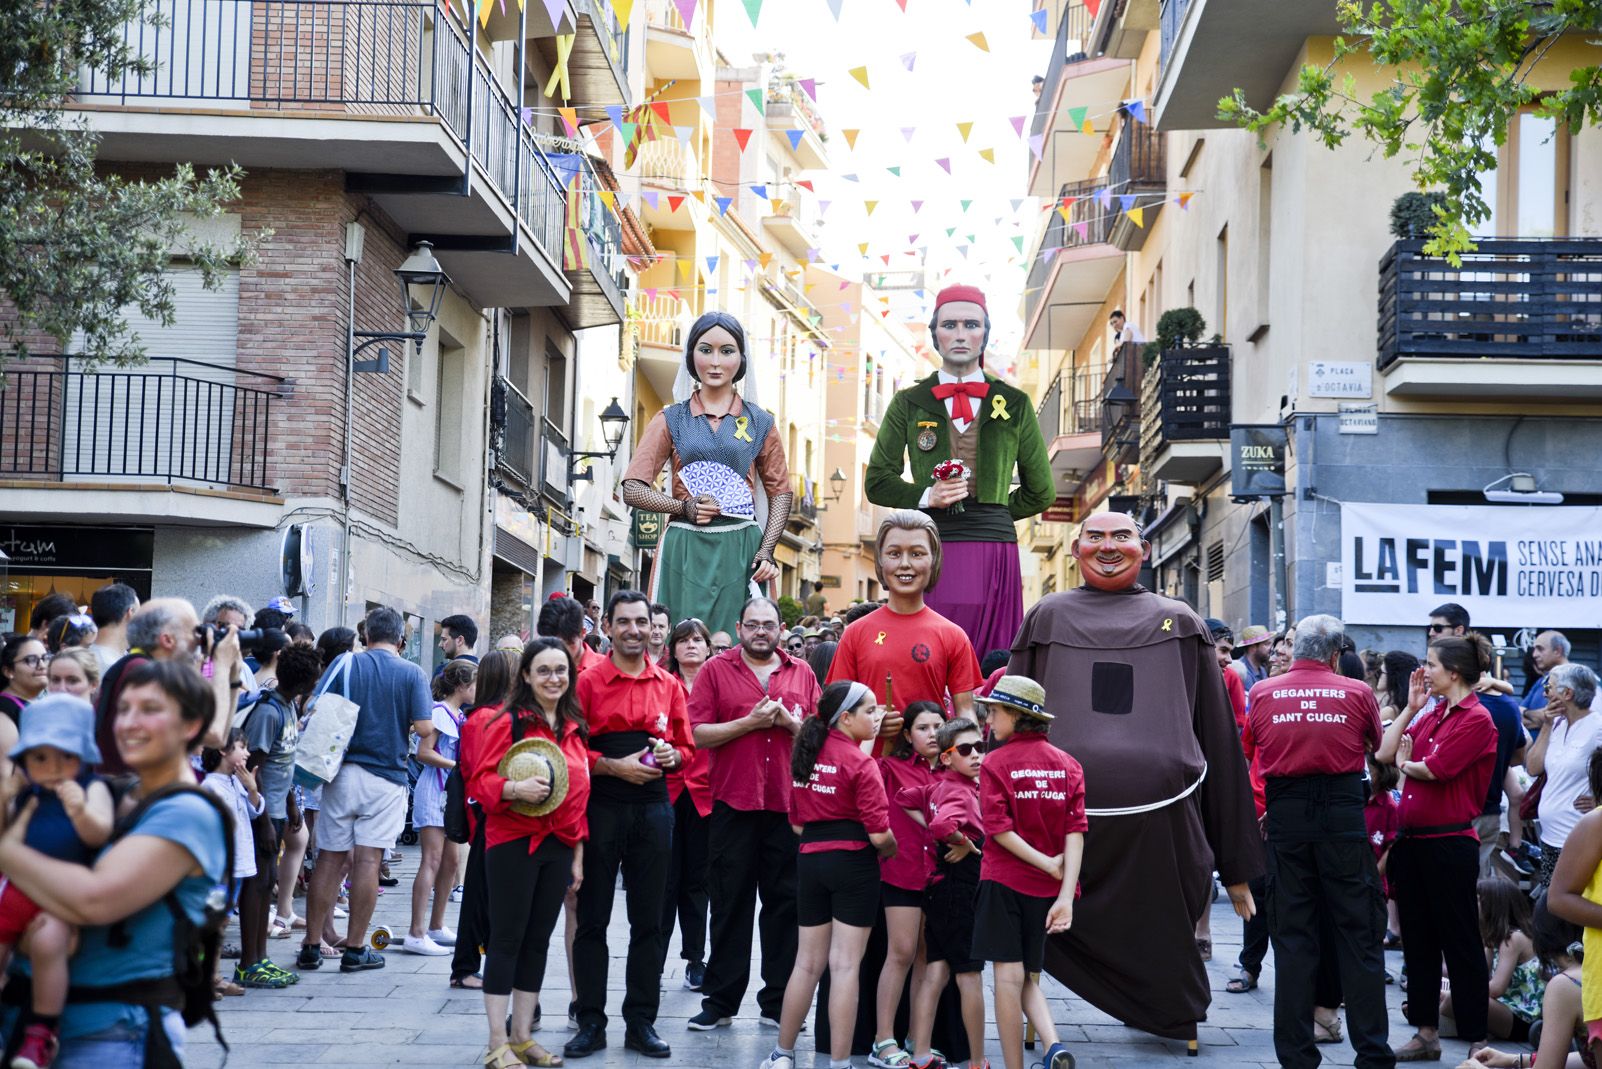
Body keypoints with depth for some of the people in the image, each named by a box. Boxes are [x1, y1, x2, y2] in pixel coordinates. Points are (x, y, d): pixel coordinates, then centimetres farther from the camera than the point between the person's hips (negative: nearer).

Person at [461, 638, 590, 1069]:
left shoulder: (576, 728, 11)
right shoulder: (507, 721, -8)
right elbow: (480, 779, -10)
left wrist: (578, 851, 13)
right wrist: (515, 789, -29)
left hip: (559, 846, 6)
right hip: (513, 843, -6)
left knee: (538, 941, 10)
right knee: (507, 940, -2)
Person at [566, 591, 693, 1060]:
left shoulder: (669, 685, 9)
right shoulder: (588, 682, -1)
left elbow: (686, 746, 14)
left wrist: (671, 756, -7)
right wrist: (614, 766, -16)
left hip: (653, 807, 3)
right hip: (600, 807, -3)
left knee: (648, 921, 6)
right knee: (592, 919, 2)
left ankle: (641, 1022, 14)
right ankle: (591, 1023, 9)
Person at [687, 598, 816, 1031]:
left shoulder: (802, 674, 10)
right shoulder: (716, 670, 2)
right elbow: (698, 734, -6)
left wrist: (791, 723, -9)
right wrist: (750, 722, -14)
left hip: (789, 804, 2)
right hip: (733, 804, -2)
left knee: (785, 902, 6)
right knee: (731, 903, 4)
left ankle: (778, 1000, 13)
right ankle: (720, 1000, 10)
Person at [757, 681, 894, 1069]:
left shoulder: (805, 756, 8)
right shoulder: (861, 764, -12)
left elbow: (797, 823, 12)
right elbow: (879, 833, -15)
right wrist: (890, 851, 5)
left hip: (810, 860, 6)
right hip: (853, 863, -6)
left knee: (807, 963, 15)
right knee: (845, 965, -1)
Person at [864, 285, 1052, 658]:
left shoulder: (1014, 404, 12)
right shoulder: (909, 404, 11)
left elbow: (1040, 492, 18)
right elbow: (877, 481, 12)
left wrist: (990, 514, 10)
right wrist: (926, 497, -4)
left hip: (995, 549, 1)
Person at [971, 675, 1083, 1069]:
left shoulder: (995, 764, -6)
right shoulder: (1067, 764, 5)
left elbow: (998, 828, -15)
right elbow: (1075, 831, -5)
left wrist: (1048, 864, -10)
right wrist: (1066, 895, -11)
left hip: (1004, 881, -4)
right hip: (1047, 889, 4)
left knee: (1009, 977, 0)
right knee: (1029, 979, 14)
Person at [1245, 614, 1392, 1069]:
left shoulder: (1262, 693, 2)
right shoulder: (1357, 692, -1)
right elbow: (1378, 745, 14)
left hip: (1285, 814, 1)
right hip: (1342, 811, -1)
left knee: (1292, 937, 7)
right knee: (1359, 935, 5)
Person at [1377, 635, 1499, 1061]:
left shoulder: (1476, 719, -12)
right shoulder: (1431, 714, 12)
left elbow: (1433, 769, -18)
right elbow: (1384, 752, 6)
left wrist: (1404, 763, 1)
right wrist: (1411, 706, 6)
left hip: (1449, 842, -8)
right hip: (1412, 838, 8)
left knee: (1460, 943, -1)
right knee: (1418, 940, 13)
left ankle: (1476, 1039, 6)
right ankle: (1426, 1033, 21)